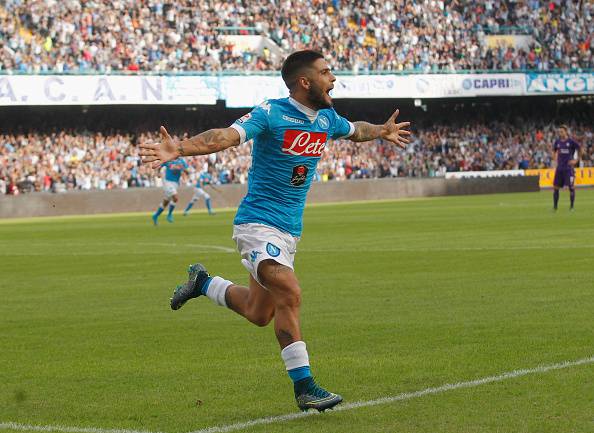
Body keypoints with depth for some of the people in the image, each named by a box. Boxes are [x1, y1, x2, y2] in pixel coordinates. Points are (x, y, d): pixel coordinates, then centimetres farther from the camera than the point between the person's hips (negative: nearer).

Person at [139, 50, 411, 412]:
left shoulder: (326, 118, 7)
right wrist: (180, 149, -46)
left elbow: (355, 130, 31)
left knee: (259, 314, 13)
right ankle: (304, 387, -15)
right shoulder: (271, 114, -16)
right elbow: (227, 136, -30)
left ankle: (203, 283, 39)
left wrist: (383, 132, 45)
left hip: (289, 230, 8)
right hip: (259, 223, -8)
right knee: (290, 294, -22)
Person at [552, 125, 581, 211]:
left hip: (569, 168, -4)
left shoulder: (571, 141, -6)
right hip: (559, 168, 4)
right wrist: (555, 159, 12)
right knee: (555, 187, 3)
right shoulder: (557, 142, 7)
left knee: (571, 187, -6)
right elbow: (554, 151, 24)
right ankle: (555, 206, 13)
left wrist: (576, 160, -3)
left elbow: (580, 149, 1)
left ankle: (572, 206, 4)